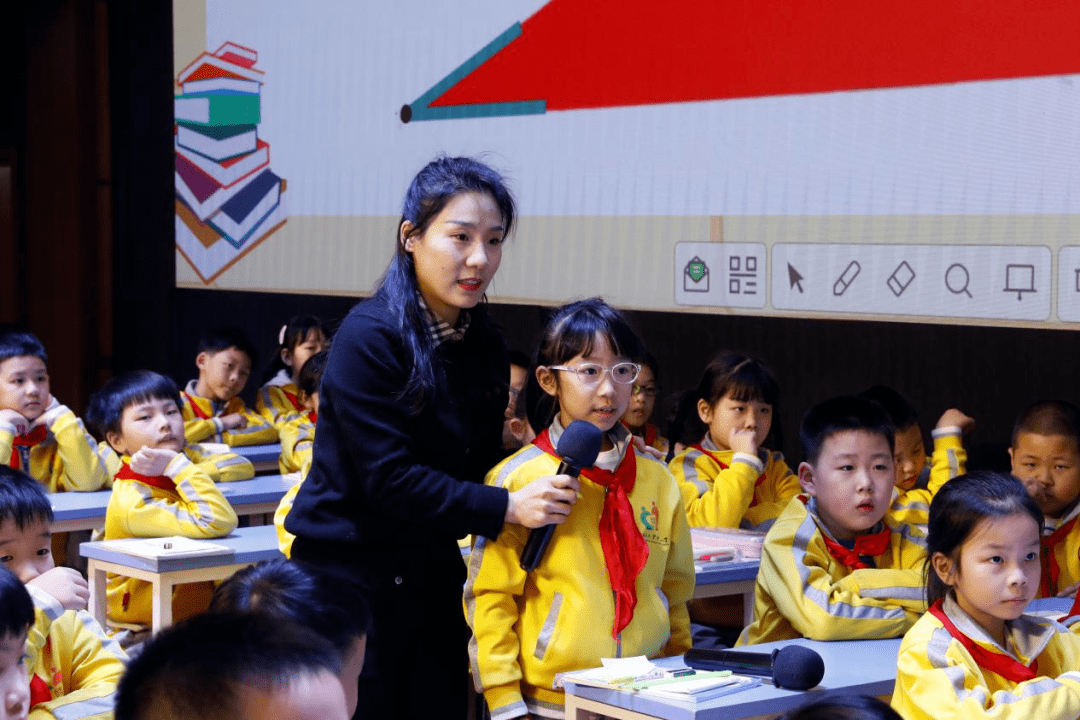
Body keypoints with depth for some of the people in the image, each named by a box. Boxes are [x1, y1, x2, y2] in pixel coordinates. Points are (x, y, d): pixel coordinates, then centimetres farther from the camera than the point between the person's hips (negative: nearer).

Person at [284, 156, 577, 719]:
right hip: (352, 577, -7)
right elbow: (389, 478, -21)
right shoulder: (370, 337, -16)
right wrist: (507, 508, -25)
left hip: (434, 578, 7)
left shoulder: (485, 344, 6)